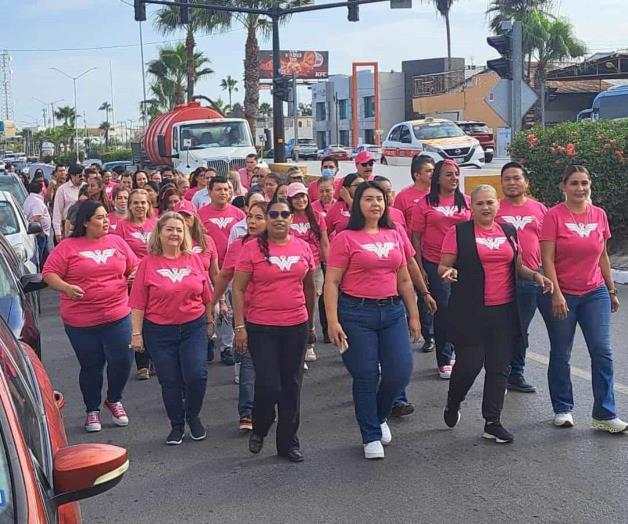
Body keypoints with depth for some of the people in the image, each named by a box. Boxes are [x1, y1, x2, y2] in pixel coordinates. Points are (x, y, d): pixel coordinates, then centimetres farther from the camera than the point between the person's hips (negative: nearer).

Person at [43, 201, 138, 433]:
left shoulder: (117, 242, 7)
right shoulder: (67, 247, -4)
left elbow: (134, 267, 14)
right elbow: (49, 274, -5)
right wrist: (66, 287, -22)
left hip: (117, 317, 3)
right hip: (81, 321, -2)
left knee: (122, 361, 1)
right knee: (91, 366, 8)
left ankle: (114, 400, 30)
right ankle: (92, 410, 29)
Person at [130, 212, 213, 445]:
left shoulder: (194, 260, 2)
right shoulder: (148, 263, -4)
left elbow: (206, 296, 10)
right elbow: (138, 303, -5)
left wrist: (210, 321, 14)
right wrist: (137, 333, -7)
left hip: (194, 327, 1)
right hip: (159, 331, -1)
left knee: (197, 375, -8)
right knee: (170, 381, 6)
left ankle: (193, 416, 19)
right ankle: (177, 426, 24)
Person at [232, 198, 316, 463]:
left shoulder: (303, 248, 4)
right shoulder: (252, 248, -6)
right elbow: (238, 289, -4)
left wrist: (310, 321, 19)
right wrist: (239, 326, -9)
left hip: (296, 327, 3)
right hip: (261, 328, -3)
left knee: (291, 386, 9)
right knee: (268, 386, -5)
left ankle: (288, 442, 23)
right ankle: (259, 429, 25)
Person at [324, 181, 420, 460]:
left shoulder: (395, 236, 9)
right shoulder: (345, 238, -6)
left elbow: (404, 279, 15)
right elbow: (331, 282, -8)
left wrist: (414, 315, 14)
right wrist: (333, 321, -15)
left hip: (392, 311, 5)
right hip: (357, 313, -4)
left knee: (400, 372, 1)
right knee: (366, 377, 2)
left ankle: (379, 417, 31)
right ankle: (371, 436, 19)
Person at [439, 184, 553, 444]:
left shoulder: (509, 231, 11)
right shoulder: (458, 232, -3)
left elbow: (518, 266, 18)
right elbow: (443, 266, -1)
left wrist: (535, 275, 0)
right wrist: (448, 272, -24)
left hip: (504, 311, 4)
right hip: (470, 313, -4)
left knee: (500, 367, 6)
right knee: (469, 365, -3)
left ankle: (492, 423, 18)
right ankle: (452, 405, 28)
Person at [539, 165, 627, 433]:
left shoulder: (599, 215, 4)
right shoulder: (554, 215, -9)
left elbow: (603, 256, 13)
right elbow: (547, 259, -11)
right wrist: (556, 294, -17)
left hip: (595, 293, 4)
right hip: (561, 295, -3)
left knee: (602, 352, -2)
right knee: (560, 355, 8)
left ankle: (604, 415, 5)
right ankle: (562, 409, 23)